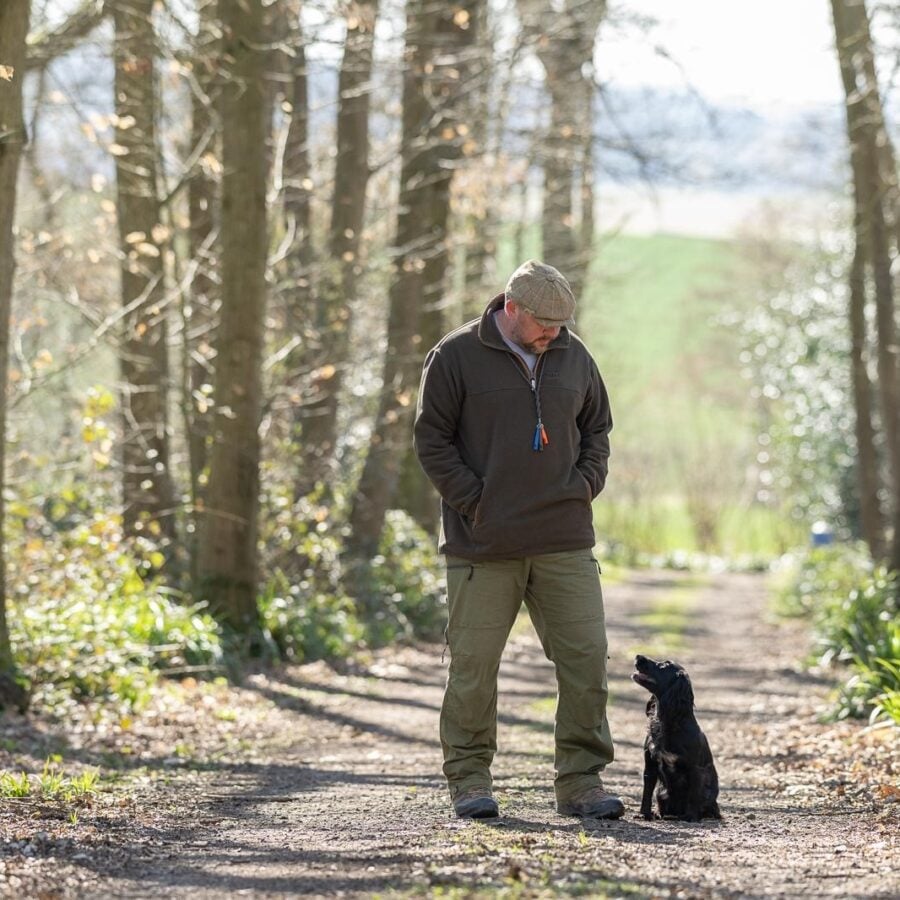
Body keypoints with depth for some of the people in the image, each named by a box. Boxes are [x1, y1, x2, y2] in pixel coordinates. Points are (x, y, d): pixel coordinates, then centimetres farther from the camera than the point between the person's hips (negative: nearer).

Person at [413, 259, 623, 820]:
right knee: (474, 664, 0)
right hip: (484, 544, -3)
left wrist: (586, 484, 5)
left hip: (566, 542, 3)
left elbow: (597, 428, 22)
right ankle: (469, 779, 11)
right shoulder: (457, 357, -3)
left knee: (585, 657, -1)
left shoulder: (574, 358, 11)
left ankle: (581, 782, 6)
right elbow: (432, 438, -2)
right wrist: (474, 502, -8)